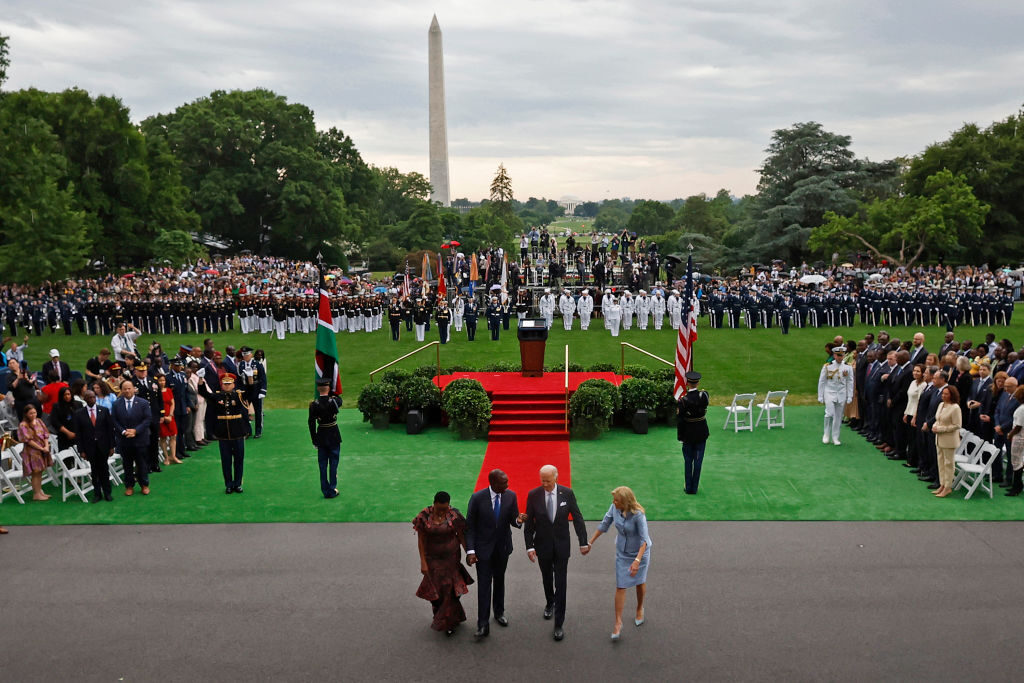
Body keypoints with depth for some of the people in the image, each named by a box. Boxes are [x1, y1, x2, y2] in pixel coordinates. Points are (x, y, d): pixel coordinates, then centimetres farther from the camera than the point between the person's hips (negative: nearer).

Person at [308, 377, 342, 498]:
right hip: (334, 436, -1)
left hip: (321, 437, 1)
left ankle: (325, 491, 14)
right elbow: (339, 399, 14)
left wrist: (314, 440, 2)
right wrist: (331, 392, 17)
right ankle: (332, 490, 11)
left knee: (323, 464, 10)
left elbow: (311, 423, -6)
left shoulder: (313, 404, -10)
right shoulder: (334, 401, -13)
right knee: (333, 463, 8)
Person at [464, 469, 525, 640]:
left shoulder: (511, 496, -9)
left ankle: (499, 612, 39)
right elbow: (470, 526, -12)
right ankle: (483, 624, 3)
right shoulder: (477, 498, -18)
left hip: (502, 547, 3)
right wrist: (470, 550, -17)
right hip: (483, 548, -3)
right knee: (484, 585, -3)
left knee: (499, 580, 20)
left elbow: (513, 520, -1)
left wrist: (518, 520, -26)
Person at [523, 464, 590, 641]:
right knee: (547, 578, 21)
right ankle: (550, 603, 50)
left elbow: (577, 518, -3)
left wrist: (583, 542, -3)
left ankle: (559, 624, 4)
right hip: (542, 545, 1)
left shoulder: (567, 493, -11)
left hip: (562, 546, -1)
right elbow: (528, 523, -6)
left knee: (561, 583, -2)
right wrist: (529, 546, -10)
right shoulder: (533, 495, -11)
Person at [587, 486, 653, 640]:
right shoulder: (614, 508, -16)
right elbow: (604, 525, 0)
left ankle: (640, 609, 45)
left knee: (639, 582, 17)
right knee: (620, 586, 1)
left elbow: (644, 539, -30)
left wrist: (637, 560, -39)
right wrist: (590, 542, 7)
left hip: (640, 551, -3)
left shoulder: (638, 514, -30)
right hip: (622, 551, 3)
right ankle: (618, 623, 8)